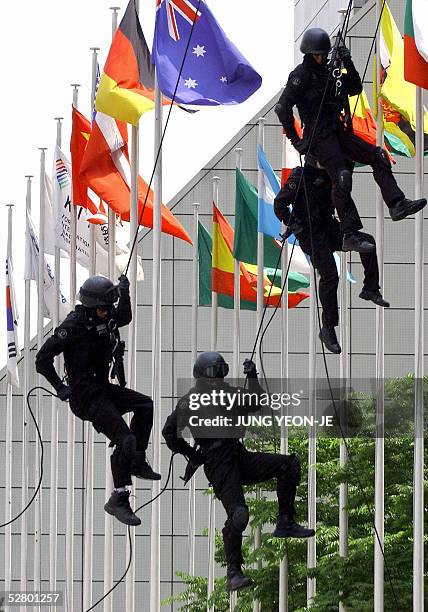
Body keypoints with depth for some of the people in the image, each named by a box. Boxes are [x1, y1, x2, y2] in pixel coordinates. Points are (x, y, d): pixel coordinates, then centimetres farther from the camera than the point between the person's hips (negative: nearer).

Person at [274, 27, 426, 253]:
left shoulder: (329, 71, 15)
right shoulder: (301, 75, -8)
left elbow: (355, 90, 15)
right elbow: (282, 108, -15)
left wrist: (348, 65, -1)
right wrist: (295, 139, -14)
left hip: (337, 131, 8)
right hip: (319, 136, -8)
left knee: (378, 156, -1)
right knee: (341, 179, -19)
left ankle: (396, 205, -7)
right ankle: (350, 236, -21)